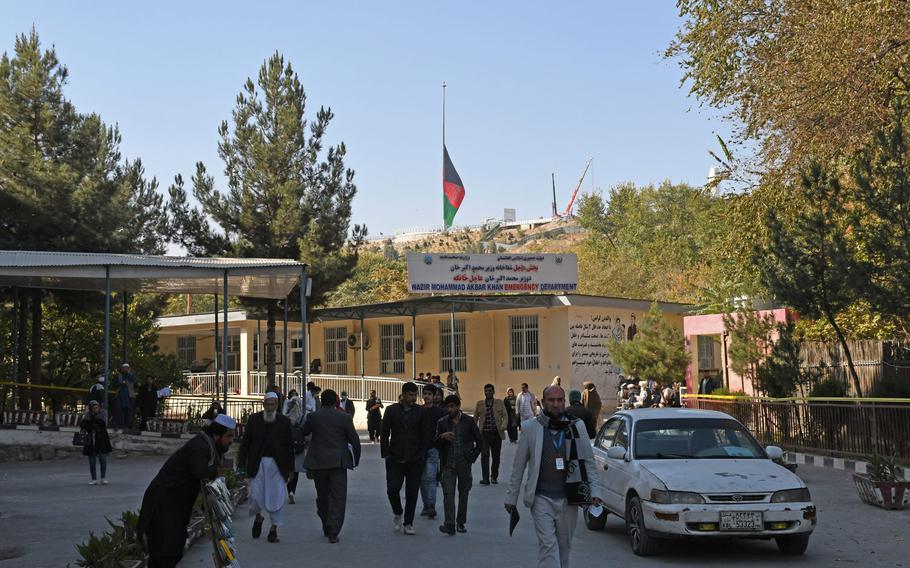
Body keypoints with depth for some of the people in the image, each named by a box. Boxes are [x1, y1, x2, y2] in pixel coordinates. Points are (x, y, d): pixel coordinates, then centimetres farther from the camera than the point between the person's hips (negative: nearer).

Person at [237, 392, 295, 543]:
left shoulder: (284, 421, 2)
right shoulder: (253, 419, 3)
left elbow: (290, 446, 6)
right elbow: (245, 443, 5)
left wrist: (290, 469, 4)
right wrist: (242, 465, 0)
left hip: (277, 464, 0)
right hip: (257, 463, 0)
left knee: (277, 496, -3)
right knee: (255, 494, -2)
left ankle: (274, 529, 7)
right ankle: (258, 517, 29)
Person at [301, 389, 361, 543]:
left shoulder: (313, 417, -3)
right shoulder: (345, 417, -5)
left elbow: (303, 432, 14)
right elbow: (355, 440, -1)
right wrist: (355, 459, 12)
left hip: (318, 462, 2)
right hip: (338, 462, -2)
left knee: (322, 496, 17)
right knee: (337, 498, 0)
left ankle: (327, 528, 27)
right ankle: (333, 532, -9)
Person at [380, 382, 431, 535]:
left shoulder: (421, 412, 3)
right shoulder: (392, 410, 3)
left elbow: (426, 436, 4)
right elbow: (384, 434, 5)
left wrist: (422, 456, -3)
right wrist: (386, 454, -2)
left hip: (415, 460, 0)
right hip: (395, 459, 0)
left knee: (412, 492, 2)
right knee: (392, 488, -8)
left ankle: (408, 524, 12)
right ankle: (397, 514, 20)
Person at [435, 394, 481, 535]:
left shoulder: (468, 422, 2)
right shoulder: (442, 423, 3)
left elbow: (479, 441, 10)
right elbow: (435, 444, 2)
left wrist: (473, 457, 3)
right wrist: (442, 437, -18)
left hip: (464, 464, 1)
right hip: (448, 464, -1)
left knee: (464, 493, 9)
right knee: (448, 493, -12)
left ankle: (460, 522, 21)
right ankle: (449, 524, -17)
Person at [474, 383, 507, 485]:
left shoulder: (500, 403, 6)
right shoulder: (479, 404, 7)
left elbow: (505, 416, 2)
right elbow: (475, 418, 11)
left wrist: (503, 426, -16)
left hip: (497, 434, 1)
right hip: (484, 434, -1)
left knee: (496, 456, 9)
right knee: (484, 455, -11)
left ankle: (494, 477, 25)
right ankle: (485, 478, -9)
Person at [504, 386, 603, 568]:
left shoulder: (577, 427, 5)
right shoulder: (530, 428, 1)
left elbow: (589, 462, 8)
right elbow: (519, 465, 6)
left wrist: (595, 491, -3)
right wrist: (511, 496, 5)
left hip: (568, 498, 2)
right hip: (541, 498, -2)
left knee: (564, 546, 10)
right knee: (548, 545, -11)